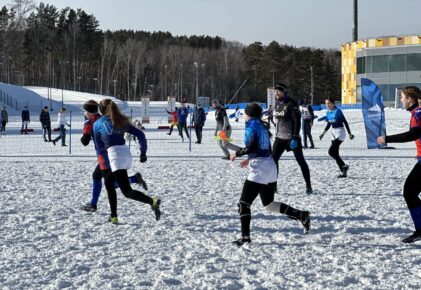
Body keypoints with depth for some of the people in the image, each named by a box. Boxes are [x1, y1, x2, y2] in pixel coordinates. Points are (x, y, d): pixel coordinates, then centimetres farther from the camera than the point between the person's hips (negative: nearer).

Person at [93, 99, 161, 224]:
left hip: (114, 155, -6)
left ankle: (152, 201, -33)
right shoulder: (122, 121, 18)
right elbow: (140, 135, 11)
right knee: (108, 183, 25)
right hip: (126, 152, 6)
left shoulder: (97, 124, 9)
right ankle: (113, 216, 23)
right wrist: (143, 152, 17)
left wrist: (104, 164, 19)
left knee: (127, 191, -9)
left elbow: (99, 147, 10)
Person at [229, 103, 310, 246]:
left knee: (244, 203, -2)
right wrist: (250, 159, 27)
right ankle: (301, 215, 11)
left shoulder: (252, 126, -9)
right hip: (270, 166, 9)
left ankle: (245, 236, -6)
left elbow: (252, 146, -24)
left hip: (258, 169, -9)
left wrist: (237, 153, -11)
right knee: (269, 204, 19)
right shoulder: (263, 126, 15)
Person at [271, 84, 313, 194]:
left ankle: (308, 186, 10)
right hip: (280, 137, 7)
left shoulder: (291, 104, -13)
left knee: (301, 161, 1)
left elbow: (297, 121, -17)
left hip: (292, 137, -7)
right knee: (273, 159, -2)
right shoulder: (277, 104, 9)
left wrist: (295, 138, -21)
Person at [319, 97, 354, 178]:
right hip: (334, 133, 8)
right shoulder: (328, 112, 8)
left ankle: (344, 165, -4)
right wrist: (324, 133, 8)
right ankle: (343, 172, 12)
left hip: (340, 132, -8)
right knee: (335, 153, 6)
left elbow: (345, 122, -11)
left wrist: (349, 133, -10)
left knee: (331, 151, -17)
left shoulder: (338, 111, -14)